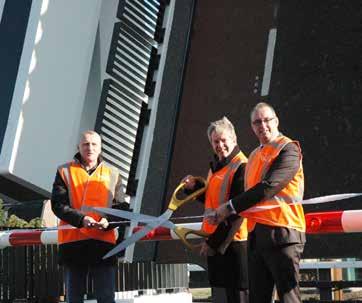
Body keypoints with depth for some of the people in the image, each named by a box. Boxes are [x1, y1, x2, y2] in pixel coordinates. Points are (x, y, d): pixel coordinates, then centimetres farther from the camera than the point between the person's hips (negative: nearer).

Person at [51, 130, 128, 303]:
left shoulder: (113, 174, 12)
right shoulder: (65, 172, 7)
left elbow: (121, 207, 7)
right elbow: (58, 204, -3)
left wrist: (108, 221, -15)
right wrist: (81, 219, -19)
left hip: (104, 241, 0)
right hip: (72, 241, 0)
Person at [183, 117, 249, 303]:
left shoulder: (241, 167, -14)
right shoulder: (216, 166, 15)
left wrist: (214, 241, -18)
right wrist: (195, 187, 7)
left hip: (233, 240, -9)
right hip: (214, 242, 9)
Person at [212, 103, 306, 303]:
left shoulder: (288, 150, -6)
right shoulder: (254, 155, 20)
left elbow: (268, 188, -17)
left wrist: (231, 207, -13)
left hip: (281, 233, -8)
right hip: (256, 235, 8)